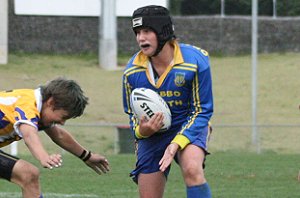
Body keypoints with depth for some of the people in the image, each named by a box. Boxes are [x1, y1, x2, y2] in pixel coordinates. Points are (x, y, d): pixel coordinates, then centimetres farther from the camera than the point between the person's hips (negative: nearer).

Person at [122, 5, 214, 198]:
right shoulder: (132, 71, -11)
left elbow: (202, 110, -14)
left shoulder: (195, 60, -20)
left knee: (192, 169, -35)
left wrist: (177, 143, -27)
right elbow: (132, 113, 4)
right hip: (152, 134, 3)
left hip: (188, 127, -3)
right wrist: (141, 130, -21)